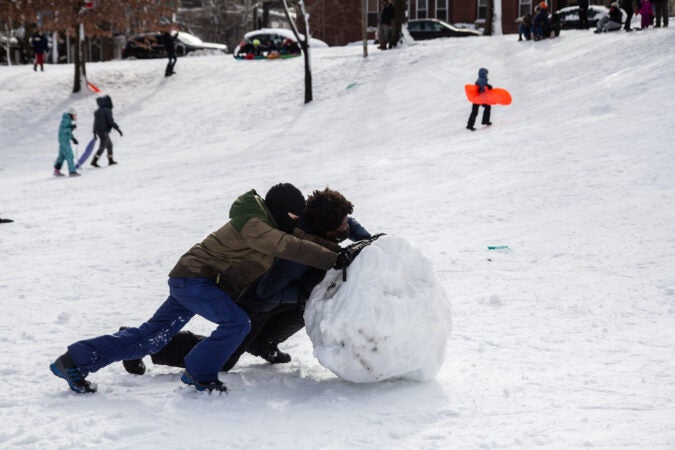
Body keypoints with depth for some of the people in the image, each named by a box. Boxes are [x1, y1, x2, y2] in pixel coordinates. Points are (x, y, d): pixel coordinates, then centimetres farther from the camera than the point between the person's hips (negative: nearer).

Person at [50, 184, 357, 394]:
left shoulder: (268, 226, 12)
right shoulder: (251, 224, -19)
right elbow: (287, 247, -34)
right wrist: (333, 259, -38)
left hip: (191, 281, 10)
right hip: (193, 277, -10)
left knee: (151, 336, 8)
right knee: (236, 323, -23)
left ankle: (75, 361, 11)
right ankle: (199, 374, -5)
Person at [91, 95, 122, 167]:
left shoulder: (98, 111, 12)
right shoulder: (107, 111, -14)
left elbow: (95, 122, 15)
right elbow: (111, 121, -20)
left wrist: (95, 132, 19)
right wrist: (118, 129, -16)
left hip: (98, 131, 9)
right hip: (104, 131, -9)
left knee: (109, 144, 20)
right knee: (102, 147, -6)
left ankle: (110, 160, 26)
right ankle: (94, 161, -11)